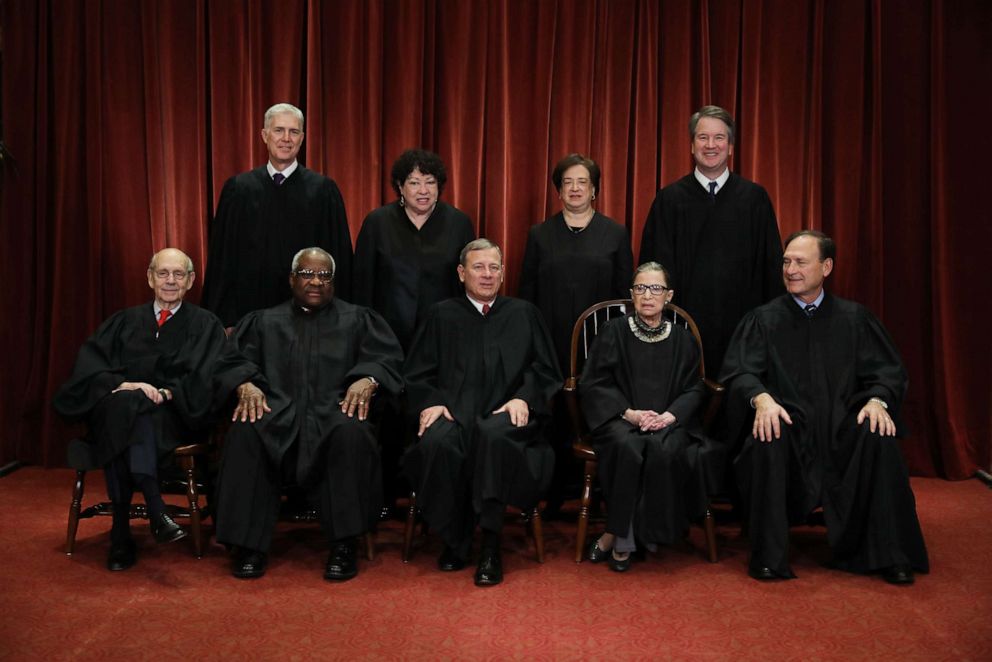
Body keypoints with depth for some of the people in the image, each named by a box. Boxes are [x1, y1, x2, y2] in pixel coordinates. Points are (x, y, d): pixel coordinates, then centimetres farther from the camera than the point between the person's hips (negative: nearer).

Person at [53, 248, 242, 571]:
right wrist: (123, 384, -14)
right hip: (117, 411, 2)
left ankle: (122, 533, -41)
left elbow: (212, 378, 0)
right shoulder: (125, 321, 21)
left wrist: (168, 393, -17)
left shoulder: (205, 325, 15)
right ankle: (155, 510, -41)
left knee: (139, 410, -35)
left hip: (175, 417, -2)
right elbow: (89, 363, 6)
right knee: (124, 403, -34)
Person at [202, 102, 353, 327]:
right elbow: (222, 256, 5)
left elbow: (339, 256, 1)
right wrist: (226, 320, 2)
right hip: (251, 307, 1)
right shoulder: (238, 188, 4)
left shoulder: (324, 189, 0)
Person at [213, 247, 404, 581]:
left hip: (333, 411, -1)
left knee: (352, 432, -36)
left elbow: (387, 357, 7)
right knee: (244, 433, -33)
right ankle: (249, 544, -23)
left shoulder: (357, 319, 21)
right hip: (276, 411, 1)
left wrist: (367, 380, -15)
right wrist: (246, 385, -14)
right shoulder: (264, 321, 24)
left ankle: (344, 545, -27)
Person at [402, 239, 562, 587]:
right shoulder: (441, 315, 20)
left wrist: (524, 398, -4)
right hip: (454, 411, 1)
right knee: (437, 442, -35)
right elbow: (416, 373, 15)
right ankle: (454, 540, -15)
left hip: (506, 415, 0)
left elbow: (546, 370, 15)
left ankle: (490, 545, -27)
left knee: (494, 435, -38)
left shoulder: (523, 313, 22)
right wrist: (430, 402, -6)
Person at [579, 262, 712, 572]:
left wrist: (669, 415, -12)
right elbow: (592, 383, 1)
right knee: (628, 448, -35)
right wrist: (629, 412, -13)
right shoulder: (613, 332, 6)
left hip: (668, 421, 2)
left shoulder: (682, 340, 12)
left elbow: (693, 389, 9)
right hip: (620, 418, -1)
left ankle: (614, 537, -19)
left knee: (664, 449, -33)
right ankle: (623, 541, -21)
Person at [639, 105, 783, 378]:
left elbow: (771, 264, 6)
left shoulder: (754, 197, 5)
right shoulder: (669, 199, 4)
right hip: (686, 319, 0)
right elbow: (656, 266, 4)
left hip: (741, 321, 1)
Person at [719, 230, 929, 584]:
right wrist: (761, 397, -26)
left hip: (842, 426, 1)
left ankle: (888, 555, -16)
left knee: (879, 438, -30)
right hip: (787, 423, -1)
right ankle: (769, 556, -23)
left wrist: (877, 400, -16)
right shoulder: (763, 320, 9)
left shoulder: (854, 318, 14)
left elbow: (886, 371, 7)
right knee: (767, 441, -34)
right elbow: (740, 372, -3)